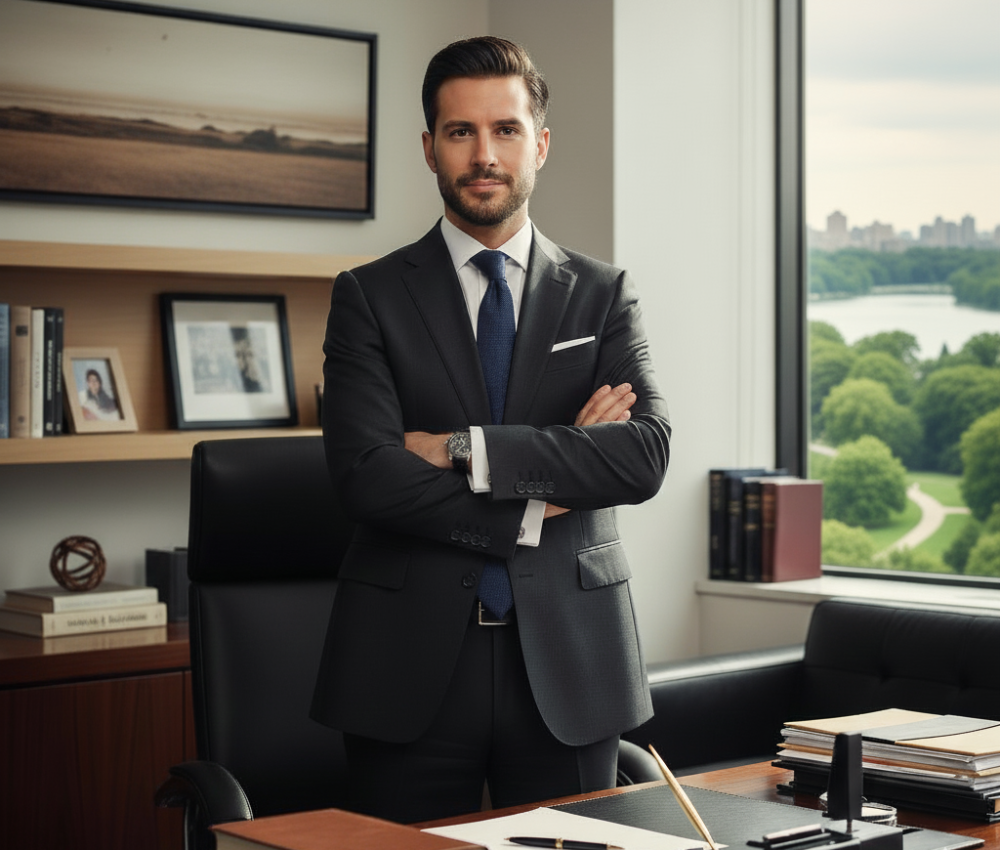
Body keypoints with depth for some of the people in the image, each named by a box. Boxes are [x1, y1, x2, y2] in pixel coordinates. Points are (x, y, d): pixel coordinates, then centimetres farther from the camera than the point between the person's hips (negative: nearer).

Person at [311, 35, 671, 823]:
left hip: (567, 661, 1)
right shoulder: (370, 296, 3)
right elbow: (367, 472, -10)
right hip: (412, 666, -1)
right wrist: (535, 507, -11)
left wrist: (465, 449, -14)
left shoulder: (604, 294, 8)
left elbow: (647, 455, -8)